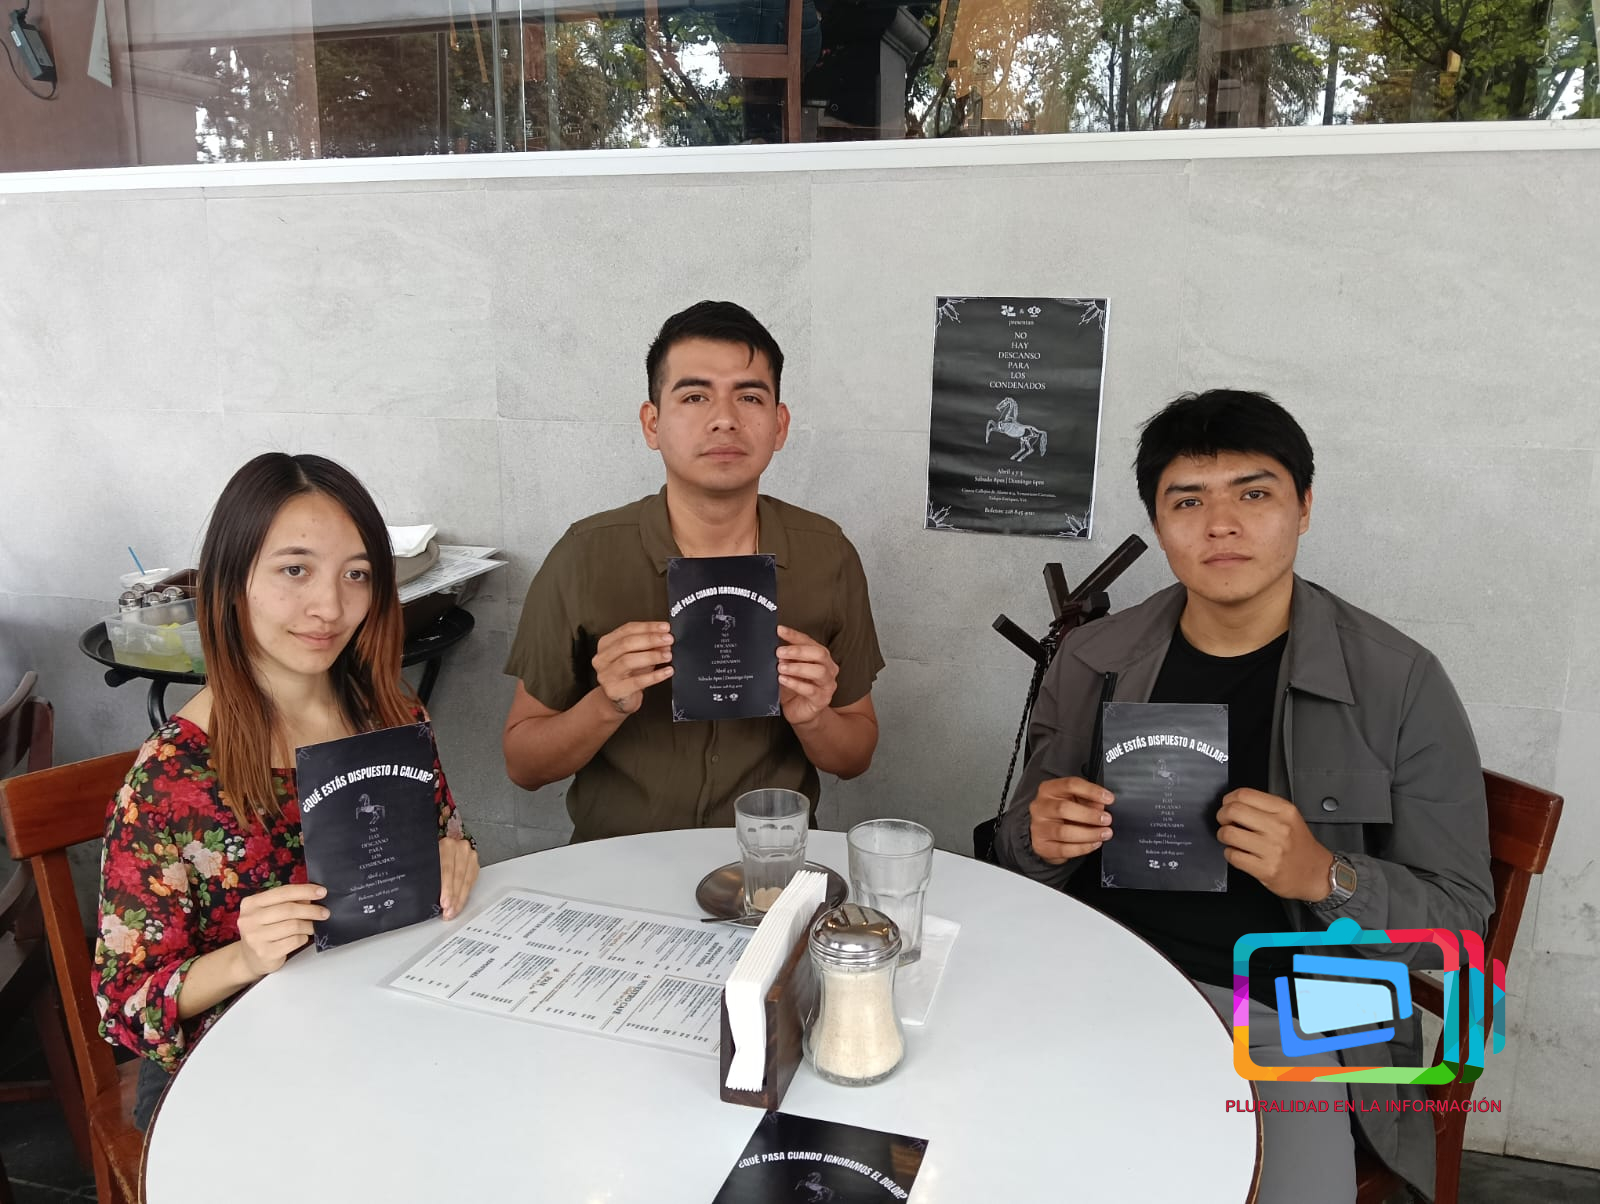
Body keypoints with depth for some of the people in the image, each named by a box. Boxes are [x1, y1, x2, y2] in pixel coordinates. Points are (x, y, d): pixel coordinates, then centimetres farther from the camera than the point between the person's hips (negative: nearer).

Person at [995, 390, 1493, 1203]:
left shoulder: (1400, 685, -6)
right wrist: (1041, 840, -12)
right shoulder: (1091, 661, 3)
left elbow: (1460, 915, -2)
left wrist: (1327, 876, -22)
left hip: (1280, 1017, -2)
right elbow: (1021, 854, 12)